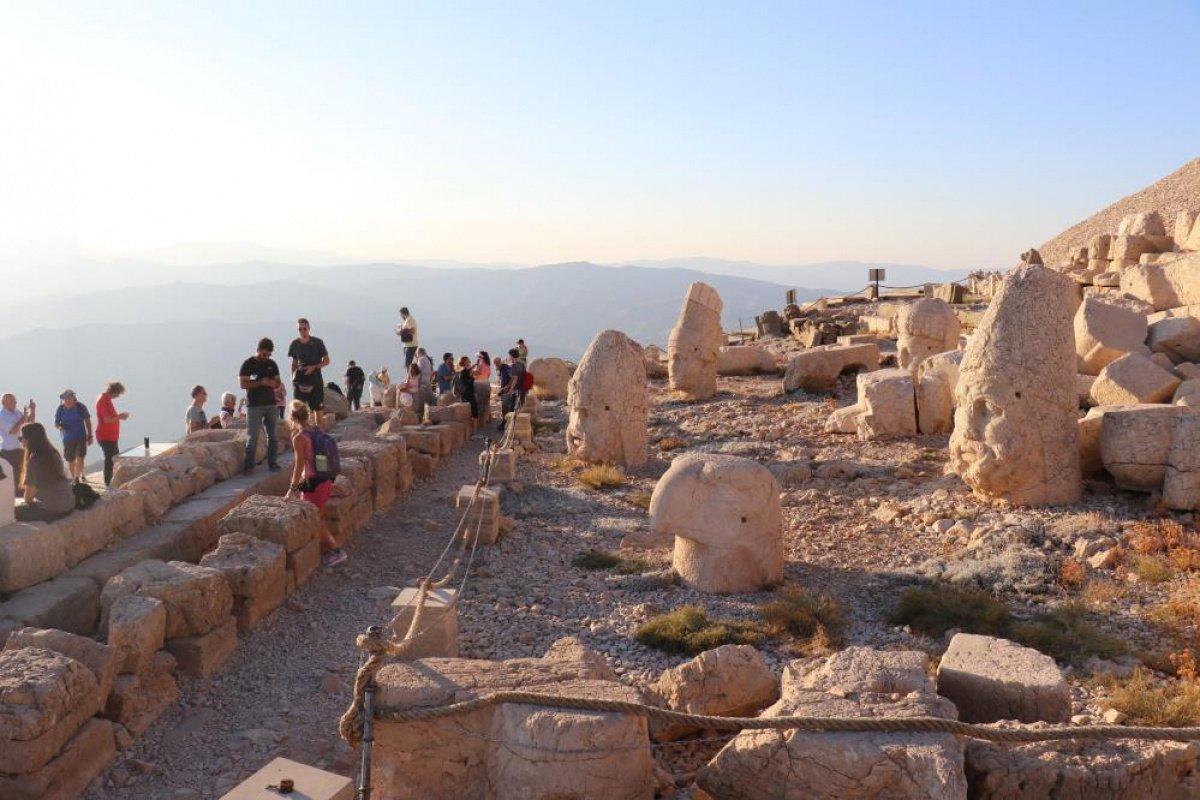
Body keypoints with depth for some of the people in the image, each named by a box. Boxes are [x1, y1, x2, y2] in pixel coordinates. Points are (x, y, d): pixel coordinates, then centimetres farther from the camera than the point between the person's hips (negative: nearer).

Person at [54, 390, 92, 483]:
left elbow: (87, 421, 2)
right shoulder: (61, 409, -3)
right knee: (70, 460, 11)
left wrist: (90, 436, 2)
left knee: (80, 458, -14)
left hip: (81, 437, -2)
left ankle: (77, 477, -12)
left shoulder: (81, 407, -7)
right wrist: (60, 426, -20)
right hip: (68, 439, 2)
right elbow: (56, 423, 5)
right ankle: (73, 477, 28)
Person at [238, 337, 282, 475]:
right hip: (254, 405, -5)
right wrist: (260, 382, -19)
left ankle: (272, 463, 13)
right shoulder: (248, 364, -4)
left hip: (270, 404, 5)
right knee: (253, 436, -5)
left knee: (272, 435, 6)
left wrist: (273, 383, -8)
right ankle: (249, 465, 0)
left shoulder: (272, 364, 10)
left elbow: (278, 382, 15)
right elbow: (242, 384, -10)